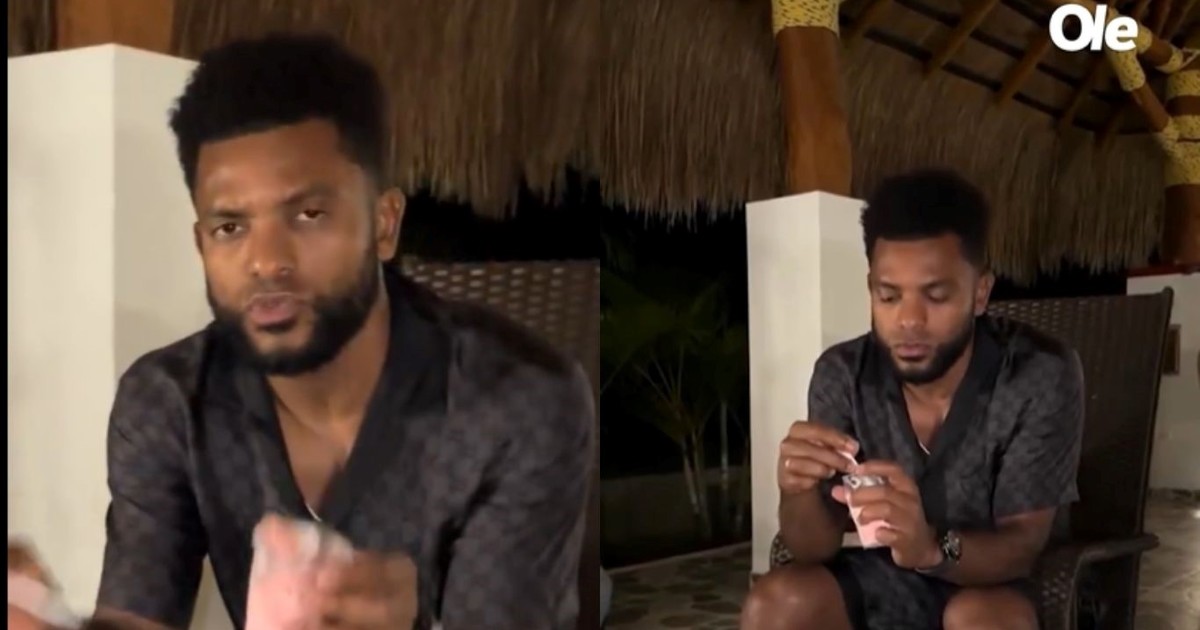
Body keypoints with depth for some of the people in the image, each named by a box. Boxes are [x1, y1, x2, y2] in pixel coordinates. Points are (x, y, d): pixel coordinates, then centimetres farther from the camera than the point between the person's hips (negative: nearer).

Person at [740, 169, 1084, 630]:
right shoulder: (843, 375, -13)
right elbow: (815, 547, -13)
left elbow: (1022, 546, -24)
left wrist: (932, 548, -46)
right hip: (886, 583, 3)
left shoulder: (1043, 377, -21)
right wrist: (799, 490, -37)